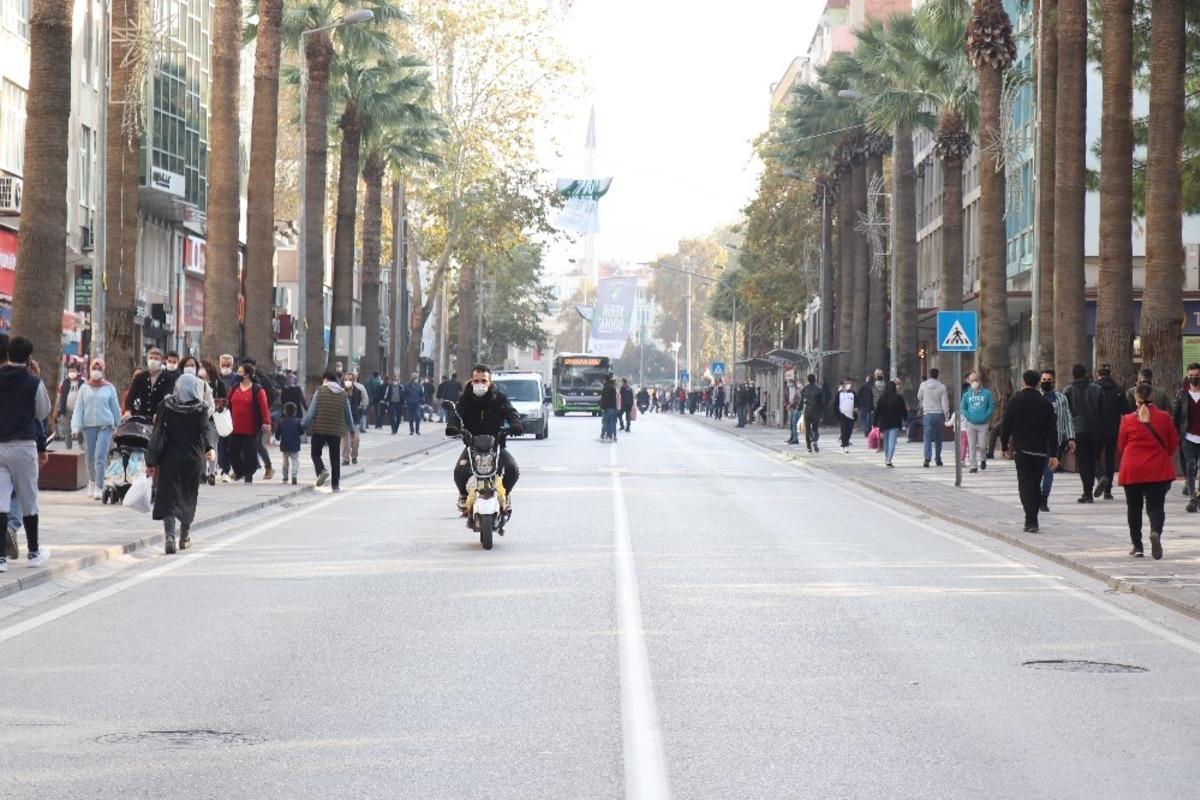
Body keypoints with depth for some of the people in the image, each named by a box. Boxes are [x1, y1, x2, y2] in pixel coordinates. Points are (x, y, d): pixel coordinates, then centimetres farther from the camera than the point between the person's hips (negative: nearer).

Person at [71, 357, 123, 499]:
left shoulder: (109, 388, 6)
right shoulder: (85, 388, 8)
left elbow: (115, 408, 12)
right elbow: (78, 409, 6)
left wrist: (118, 427, 14)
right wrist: (76, 427, -4)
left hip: (105, 426, -2)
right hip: (88, 426, 2)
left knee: (100, 457, -12)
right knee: (90, 458, 9)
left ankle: (98, 488, -13)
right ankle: (92, 481, 32)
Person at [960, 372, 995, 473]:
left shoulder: (987, 393, 1)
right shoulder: (966, 395, 6)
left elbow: (992, 407, 2)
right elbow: (962, 408, 10)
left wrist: (986, 416, -10)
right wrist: (968, 416, -7)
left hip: (983, 424, -1)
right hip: (970, 424, 1)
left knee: (982, 446, -2)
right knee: (972, 446, 0)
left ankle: (983, 459, 29)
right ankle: (973, 466, 7)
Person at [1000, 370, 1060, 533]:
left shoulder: (1016, 401, -4)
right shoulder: (1046, 403, 3)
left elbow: (1006, 425, -3)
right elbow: (1052, 430, 1)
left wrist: (1005, 445, 11)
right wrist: (1054, 454, 2)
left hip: (1022, 448, -3)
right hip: (1041, 451, 3)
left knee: (1025, 484, -5)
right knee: (1036, 485, 14)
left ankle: (1031, 521, -18)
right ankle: (1032, 520, 20)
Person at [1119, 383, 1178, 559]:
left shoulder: (1128, 420, -7)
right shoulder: (1164, 418, -5)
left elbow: (1121, 445, 4)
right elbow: (1174, 445, 5)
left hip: (1132, 470, 0)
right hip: (1159, 470, 0)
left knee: (1134, 508, 12)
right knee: (1155, 505, 3)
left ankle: (1137, 546, 13)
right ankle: (1156, 532, -28)